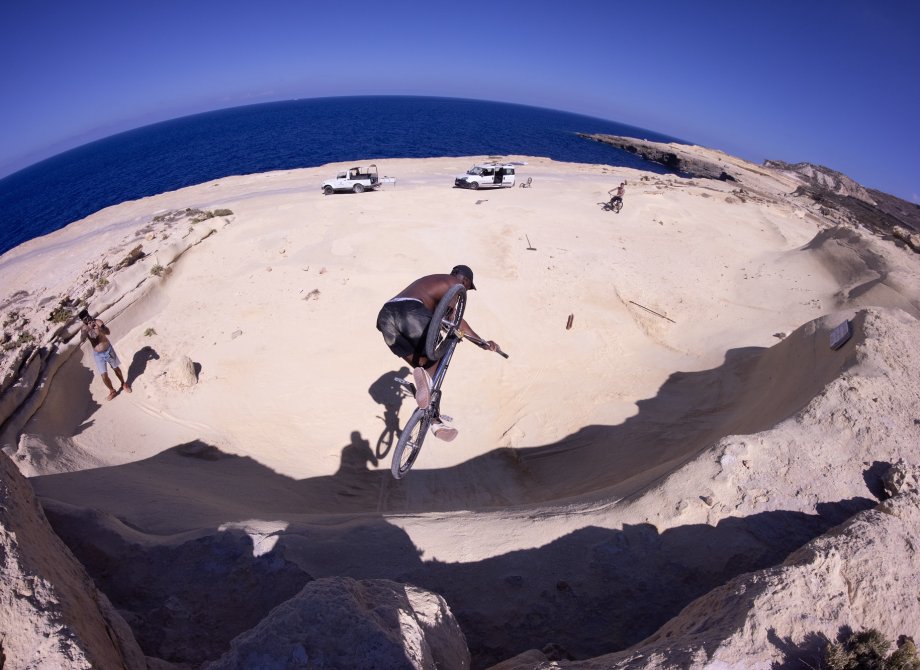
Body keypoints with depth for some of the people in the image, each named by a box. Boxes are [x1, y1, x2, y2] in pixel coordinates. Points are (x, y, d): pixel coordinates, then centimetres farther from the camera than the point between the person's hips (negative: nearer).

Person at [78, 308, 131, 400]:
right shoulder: (84, 328, -11)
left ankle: (123, 383, 45)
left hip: (108, 350, -1)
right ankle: (112, 391, 25)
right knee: (104, 376, 1)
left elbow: (107, 332, -30)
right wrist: (88, 329, -43)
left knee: (116, 368, 19)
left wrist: (100, 327, -50)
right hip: (98, 355, 1)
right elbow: (82, 339, -27)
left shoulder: (98, 321, -16)